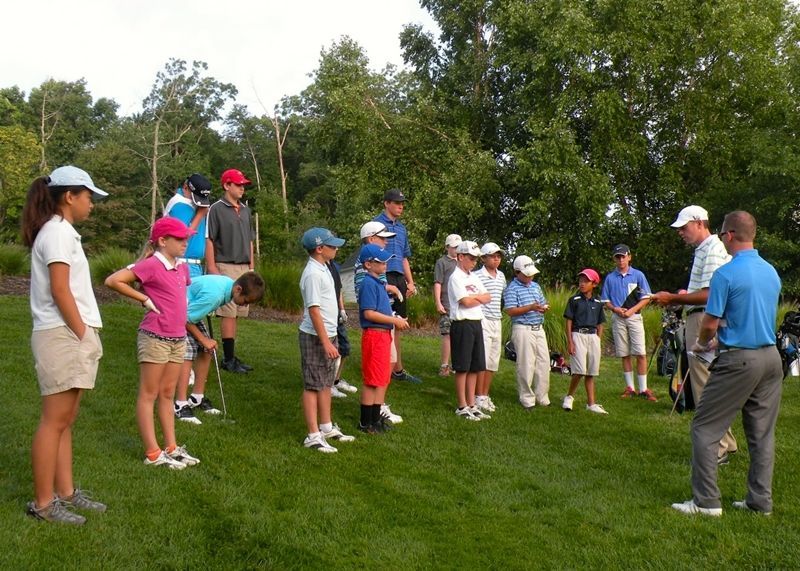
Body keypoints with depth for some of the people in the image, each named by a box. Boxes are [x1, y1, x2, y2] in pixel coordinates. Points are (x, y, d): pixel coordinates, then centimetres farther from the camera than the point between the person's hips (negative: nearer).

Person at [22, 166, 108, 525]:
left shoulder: (61, 231, 18)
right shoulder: (58, 232, -11)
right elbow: (59, 290, -18)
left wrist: (85, 335, 11)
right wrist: (82, 333, -14)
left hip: (73, 336, 10)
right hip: (63, 336, -10)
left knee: (65, 421, 13)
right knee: (54, 421, -4)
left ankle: (65, 492, 21)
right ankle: (43, 503, 3)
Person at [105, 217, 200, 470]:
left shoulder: (182, 268, 9)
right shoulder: (151, 265, -14)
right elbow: (112, 280, -20)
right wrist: (144, 298, -16)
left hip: (178, 339, 8)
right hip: (154, 338, -8)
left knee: (167, 394, 15)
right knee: (149, 395, 3)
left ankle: (171, 448, 22)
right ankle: (153, 453, 7)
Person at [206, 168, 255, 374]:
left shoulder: (245, 210, 16)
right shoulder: (216, 209, -4)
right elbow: (209, 240, -7)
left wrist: (252, 267, 16)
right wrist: (212, 268, -13)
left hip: (244, 268, 7)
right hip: (225, 267, -7)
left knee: (237, 313, 8)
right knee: (229, 314, -7)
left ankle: (230, 356, 14)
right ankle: (229, 358, -1)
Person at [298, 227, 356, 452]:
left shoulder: (323, 269, 11)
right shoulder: (313, 274, -19)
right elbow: (314, 310, -22)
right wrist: (326, 342, -22)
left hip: (328, 334, 10)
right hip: (316, 337, -9)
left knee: (326, 383, 17)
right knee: (313, 386, -2)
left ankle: (326, 427, 28)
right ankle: (313, 436, 5)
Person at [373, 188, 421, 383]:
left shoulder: (402, 228, 19)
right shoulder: (377, 223, -5)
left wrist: (410, 282, 18)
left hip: (399, 279, 8)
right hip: (384, 277, -8)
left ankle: (397, 369, 20)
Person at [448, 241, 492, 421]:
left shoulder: (474, 277, 17)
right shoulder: (456, 277, -8)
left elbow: (488, 298, 11)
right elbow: (466, 301, -17)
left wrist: (473, 297, -7)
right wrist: (479, 298, 1)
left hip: (476, 323, 8)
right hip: (462, 324, -8)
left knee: (475, 367, 10)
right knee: (463, 367, -1)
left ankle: (471, 405, 18)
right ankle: (462, 407, 7)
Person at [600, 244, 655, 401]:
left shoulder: (638, 275, 4)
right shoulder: (610, 278, 9)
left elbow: (646, 298, 2)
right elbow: (606, 301, 11)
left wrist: (632, 310, -11)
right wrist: (615, 309, -8)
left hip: (634, 317, -2)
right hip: (617, 319, 2)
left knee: (640, 354, -8)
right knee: (624, 354, 5)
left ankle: (643, 389, -4)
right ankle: (630, 388, 12)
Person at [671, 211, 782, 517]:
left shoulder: (726, 273, -14)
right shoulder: (772, 272, 9)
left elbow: (711, 323, -14)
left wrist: (700, 343, 8)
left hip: (739, 360, -7)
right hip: (771, 357, 8)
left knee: (705, 427, 1)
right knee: (762, 432, 13)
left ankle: (706, 501, 2)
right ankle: (761, 500, 19)